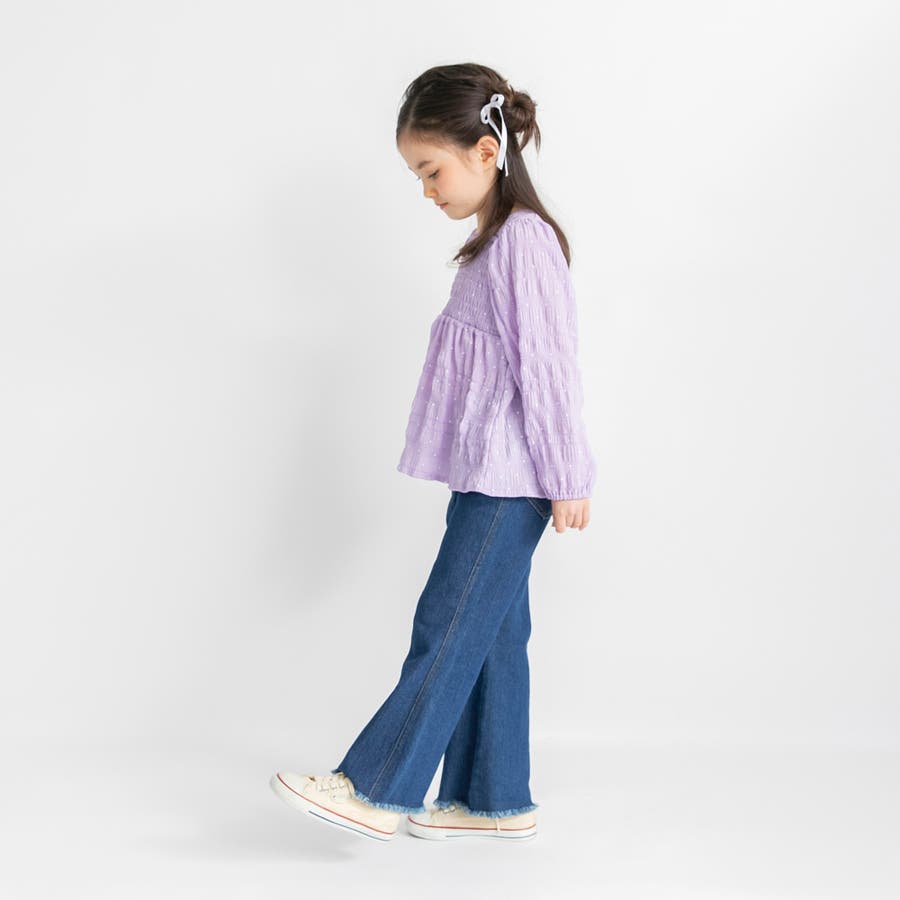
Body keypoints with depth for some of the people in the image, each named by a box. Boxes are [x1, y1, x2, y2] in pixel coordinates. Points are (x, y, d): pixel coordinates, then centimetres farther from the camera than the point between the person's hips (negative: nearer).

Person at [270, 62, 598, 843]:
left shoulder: (524, 240, -15)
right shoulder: (495, 242, 16)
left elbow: (547, 364, -17)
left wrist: (565, 477, -16)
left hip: (512, 481, -10)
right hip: (488, 478, 10)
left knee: (448, 628, -5)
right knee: (490, 634, 12)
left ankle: (378, 790, 1)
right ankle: (494, 800, 19)